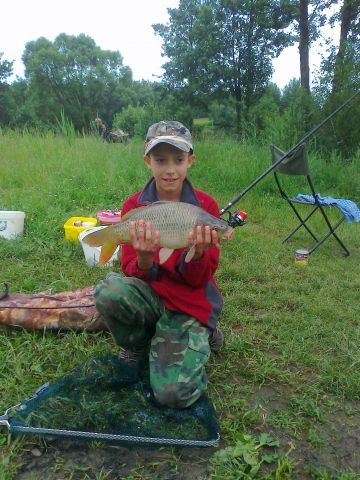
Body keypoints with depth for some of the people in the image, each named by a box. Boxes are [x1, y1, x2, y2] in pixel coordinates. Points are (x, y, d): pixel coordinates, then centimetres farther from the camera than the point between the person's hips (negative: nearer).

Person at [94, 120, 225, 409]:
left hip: (191, 302, -2)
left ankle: (200, 337, 14)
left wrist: (198, 254, -31)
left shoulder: (205, 206, -9)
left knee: (174, 394, -18)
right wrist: (144, 259, -30)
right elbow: (132, 272, -7)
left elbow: (198, 280, -8)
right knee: (109, 291, -32)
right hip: (150, 295, 2)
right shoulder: (134, 206, -6)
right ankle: (137, 345, 2)